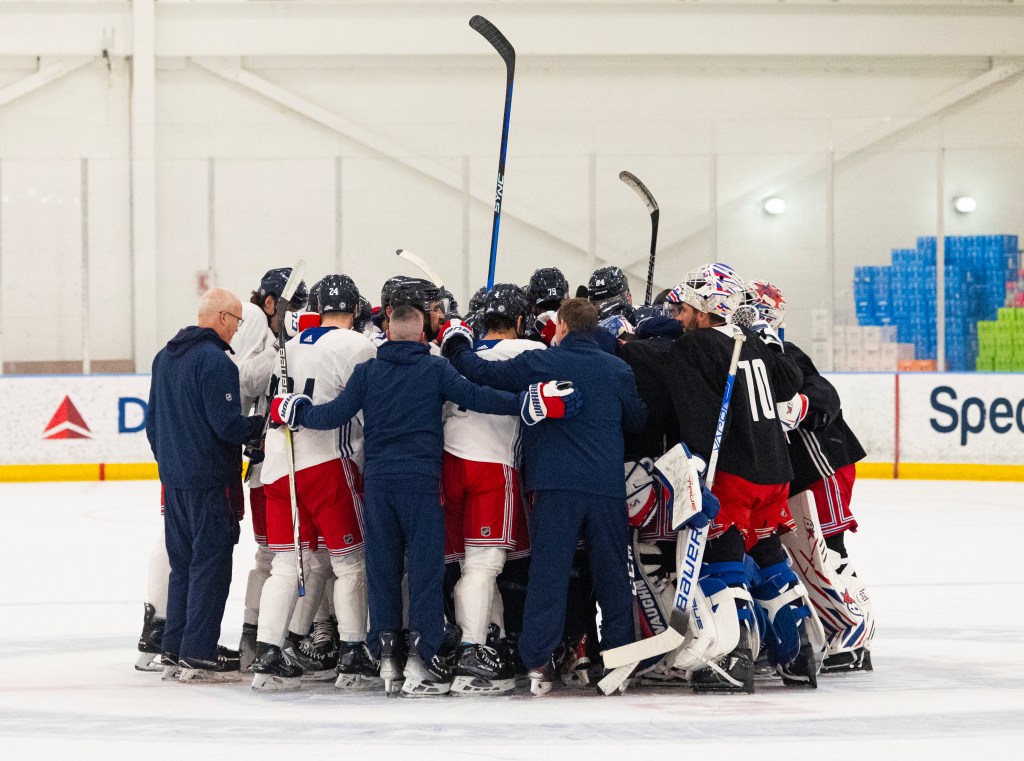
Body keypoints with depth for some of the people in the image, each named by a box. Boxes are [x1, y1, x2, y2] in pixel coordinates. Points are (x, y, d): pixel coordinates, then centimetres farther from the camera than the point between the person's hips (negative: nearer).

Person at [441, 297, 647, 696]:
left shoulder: (538, 363, -3)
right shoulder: (618, 370, 6)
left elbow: (480, 371, 2)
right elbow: (637, 420, 19)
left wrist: (455, 344, 20)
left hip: (556, 486, -2)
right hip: (608, 486, 2)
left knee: (548, 571, -1)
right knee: (612, 573, 10)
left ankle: (539, 663, -4)